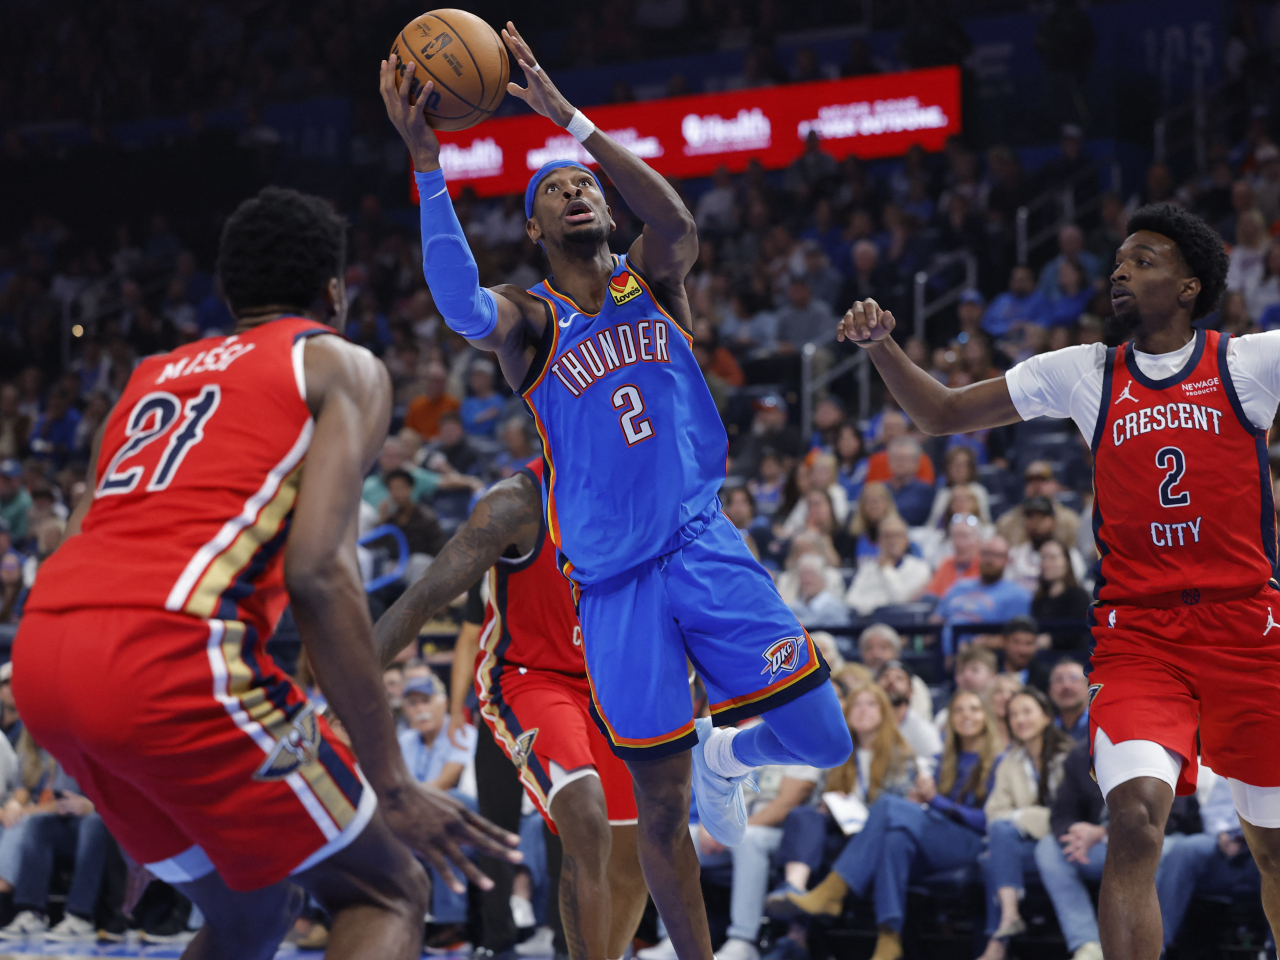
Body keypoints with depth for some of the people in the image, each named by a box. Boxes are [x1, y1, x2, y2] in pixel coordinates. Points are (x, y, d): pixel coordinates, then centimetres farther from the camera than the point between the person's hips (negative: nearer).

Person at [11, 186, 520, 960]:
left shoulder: (154, 374, 31)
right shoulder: (341, 366, 12)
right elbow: (318, 570, -4)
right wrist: (392, 785, -4)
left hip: (40, 660, 7)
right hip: (168, 651, -7)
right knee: (389, 895, 9)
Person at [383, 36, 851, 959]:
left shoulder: (651, 283, 6)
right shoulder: (528, 321, 0)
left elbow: (677, 224, -20)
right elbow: (459, 302, -26)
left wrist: (572, 120, -29)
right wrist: (427, 163, -37)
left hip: (703, 545, 1)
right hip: (615, 580, -1)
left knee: (823, 741, -7)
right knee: (661, 805, 2)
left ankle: (727, 752, 27)